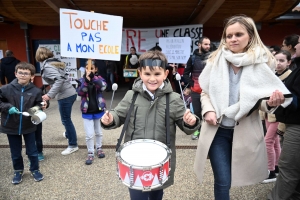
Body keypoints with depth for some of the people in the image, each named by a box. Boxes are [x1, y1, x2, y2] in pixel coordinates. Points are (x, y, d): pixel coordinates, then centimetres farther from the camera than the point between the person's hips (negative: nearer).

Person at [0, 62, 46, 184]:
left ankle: (35, 170, 35)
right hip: (11, 126, 1)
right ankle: (18, 171, 40)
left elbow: (39, 106, -2)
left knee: (32, 151, 12)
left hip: (29, 126, 0)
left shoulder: (36, 91, -9)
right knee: (15, 152, 17)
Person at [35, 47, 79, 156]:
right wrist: (52, 94, 15)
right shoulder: (54, 62, 13)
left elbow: (59, 80, -27)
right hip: (70, 93, 9)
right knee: (66, 118, 28)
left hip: (65, 96, -9)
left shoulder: (47, 66, -13)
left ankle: (73, 145, 13)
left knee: (66, 119, 2)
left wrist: (50, 95, -29)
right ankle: (69, 134, 50)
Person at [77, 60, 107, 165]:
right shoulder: (82, 80, -2)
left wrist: (93, 77, -29)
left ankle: (99, 148, 38)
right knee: (89, 134, 1)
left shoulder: (99, 78, -3)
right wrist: (86, 80, -28)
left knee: (99, 132, 17)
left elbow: (103, 86, -23)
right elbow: (80, 92, -17)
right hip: (87, 112, -1)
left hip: (98, 110, 1)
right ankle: (90, 153, 19)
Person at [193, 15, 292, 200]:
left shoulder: (263, 63, -4)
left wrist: (270, 102, -22)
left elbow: (261, 101, 1)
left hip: (245, 131, 1)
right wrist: (208, 111, -12)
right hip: (217, 129, 0)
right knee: (223, 182, 3)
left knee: (238, 176, 17)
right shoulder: (216, 60, -2)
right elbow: (205, 92, 6)